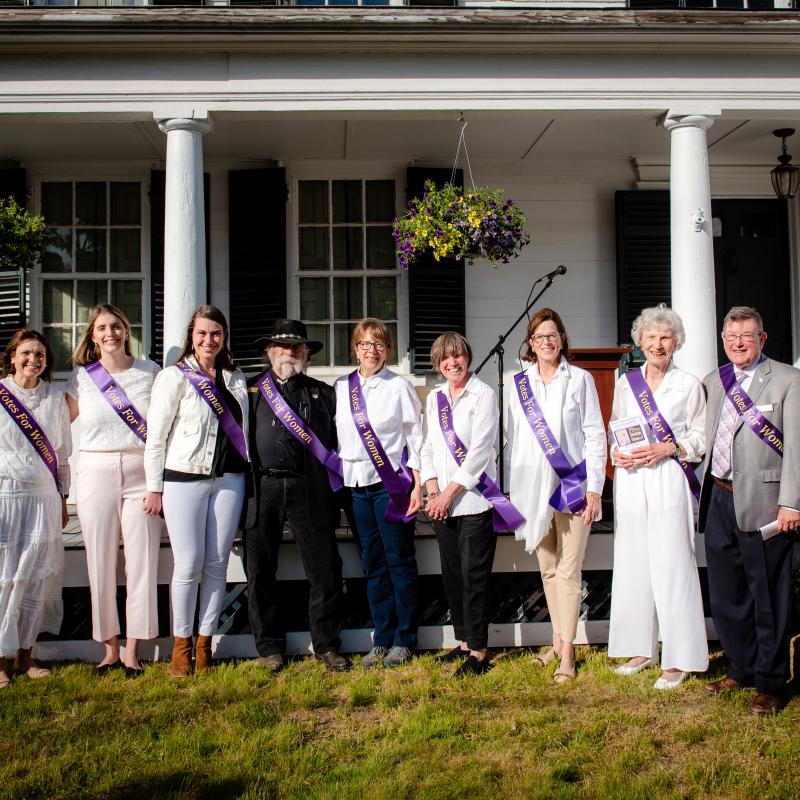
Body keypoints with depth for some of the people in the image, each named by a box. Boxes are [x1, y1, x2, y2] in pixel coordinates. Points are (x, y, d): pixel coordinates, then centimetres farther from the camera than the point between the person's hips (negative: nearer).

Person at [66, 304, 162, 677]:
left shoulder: (150, 372, 6)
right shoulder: (82, 377, 7)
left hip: (141, 474, 0)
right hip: (96, 474, 1)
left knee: (142, 562, -2)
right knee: (101, 562, 3)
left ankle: (132, 651, 8)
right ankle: (110, 649, 15)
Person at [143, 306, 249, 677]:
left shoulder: (235, 378, 12)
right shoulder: (175, 377, -2)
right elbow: (156, 436, -3)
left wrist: (247, 474, 8)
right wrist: (154, 487, -5)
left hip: (229, 479, 4)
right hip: (184, 480, -4)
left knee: (217, 565, 5)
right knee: (189, 565, -3)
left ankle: (204, 642, 15)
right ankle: (181, 645, 11)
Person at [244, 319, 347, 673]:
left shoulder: (323, 394, 15)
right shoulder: (248, 390, 13)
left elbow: (339, 442, 14)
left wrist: (336, 491, 7)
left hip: (310, 491, 0)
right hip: (261, 489, 0)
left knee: (324, 570, 0)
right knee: (260, 572, 5)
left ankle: (326, 645, 14)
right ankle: (269, 647, 18)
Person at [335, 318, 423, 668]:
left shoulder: (399, 387, -1)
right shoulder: (341, 387, 10)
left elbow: (416, 438, -1)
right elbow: (337, 434, 15)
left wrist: (417, 485, -6)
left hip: (392, 483, -4)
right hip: (356, 483, 4)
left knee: (400, 561, 1)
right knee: (372, 564, 8)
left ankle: (404, 640, 11)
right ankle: (382, 639, 17)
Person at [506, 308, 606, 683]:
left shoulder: (580, 379, 2)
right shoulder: (519, 383, 9)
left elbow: (595, 435, 0)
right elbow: (512, 439, 12)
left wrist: (594, 488, -7)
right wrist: (511, 490, 8)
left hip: (572, 485, -3)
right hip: (534, 487, 3)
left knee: (568, 570, -5)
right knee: (548, 569, 11)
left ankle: (567, 652, -1)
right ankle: (558, 641, 22)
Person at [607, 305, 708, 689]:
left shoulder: (689, 385, 3)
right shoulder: (625, 383, 12)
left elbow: (701, 439, 2)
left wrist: (667, 449, -13)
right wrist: (617, 453, -2)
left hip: (668, 481, -4)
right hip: (631, 482, 4)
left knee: (672, 566, -5)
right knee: (632, 564, 7)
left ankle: (678, 660, 2)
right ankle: (641, 649, 19)